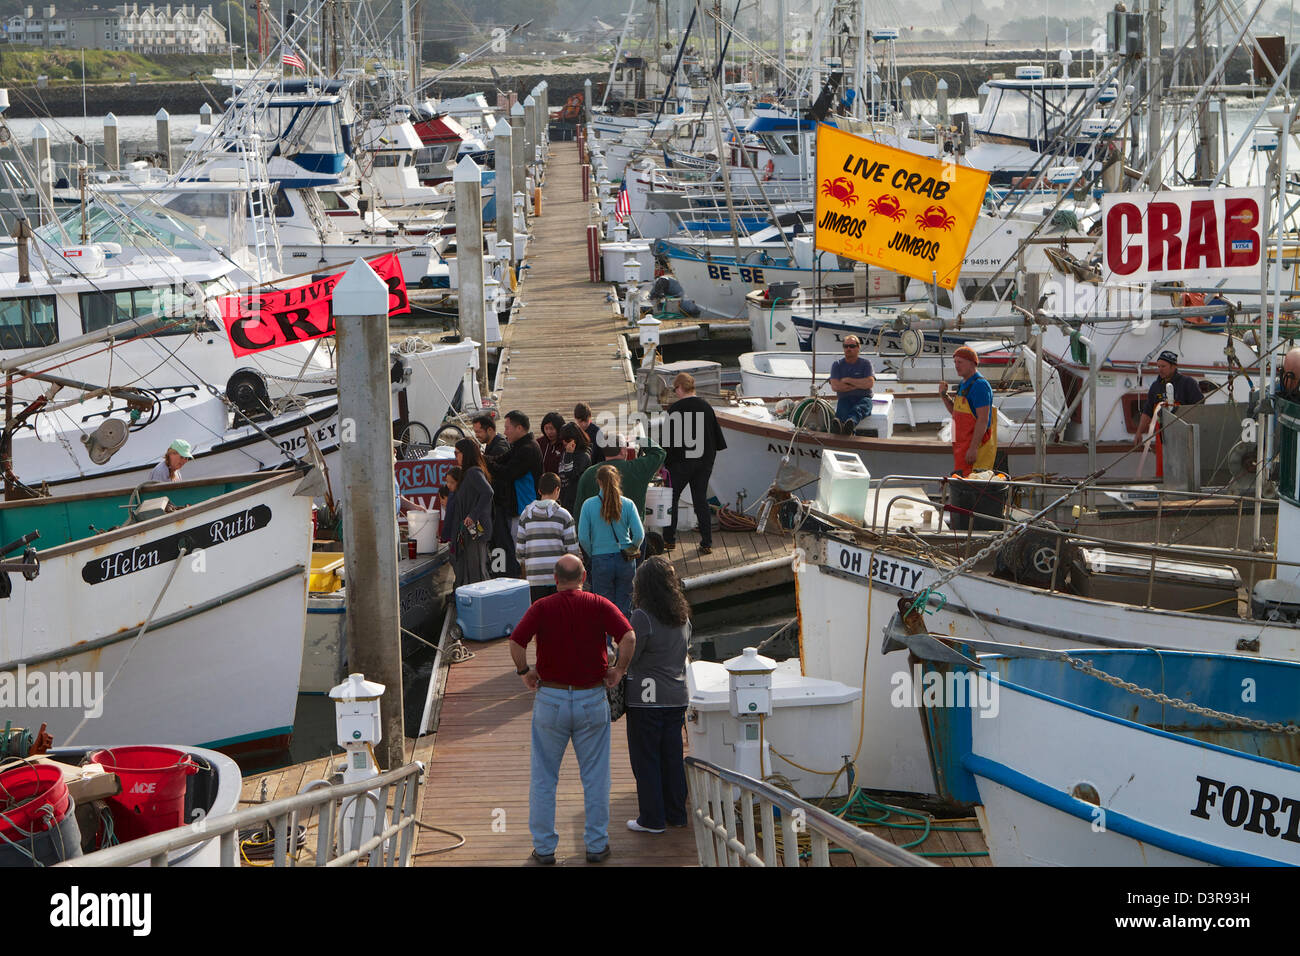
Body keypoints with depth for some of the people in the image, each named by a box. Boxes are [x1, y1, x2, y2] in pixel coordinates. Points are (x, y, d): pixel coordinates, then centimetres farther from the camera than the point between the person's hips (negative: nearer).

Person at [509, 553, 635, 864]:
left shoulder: (542, 608, -5)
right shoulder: (599, 605, -3)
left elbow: (516, 641, -19)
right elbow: (628, 636, -17)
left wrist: (525, 671, -3)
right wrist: (619, 670, -4)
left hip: (550, 699, 0)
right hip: (592, 699, 0)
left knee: (543, 777, 10)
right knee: (595, 777, 11)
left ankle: (544, 847, 12)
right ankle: (596, 845, 13)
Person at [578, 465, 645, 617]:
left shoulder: (589, 505, -6)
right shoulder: (627, 504, -4)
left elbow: (583, 538, -8)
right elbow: (639, 534, -8)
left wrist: (592, 553, 10)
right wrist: (632, 550, 11)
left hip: (601, 561, -1)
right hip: (625, 561, 1)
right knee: (624, 609, 10)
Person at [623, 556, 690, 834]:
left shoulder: (643, 616, -16)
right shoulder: (682, 616, 4)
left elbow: (627, 658, -13)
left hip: (647, 699, -6)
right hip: (677, 696, 6)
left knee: (645, 759, 4)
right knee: (672, 756, 15)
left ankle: (652, 819, 8)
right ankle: (676, 813, 21)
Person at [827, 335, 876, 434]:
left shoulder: (865, 363, 13)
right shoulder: (837, 364, 14)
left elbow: (870, 383, -4)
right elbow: (835, 386, -1)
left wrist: (848, 380, -2)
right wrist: (858, 385, -2)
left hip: (863, 398, -1)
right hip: (845, 399, 1)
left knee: (858, 409, -38)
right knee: (842, 411, -36)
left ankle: (850, 424, -75)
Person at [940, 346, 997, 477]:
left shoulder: (979, 385, -16)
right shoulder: (964, 384, 16)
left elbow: (983, 419, -21)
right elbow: (956, 413, 26)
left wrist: (973, 448, -26)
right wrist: (945, 396, 8)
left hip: (976, 442, -10)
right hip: (963, 442, 10)